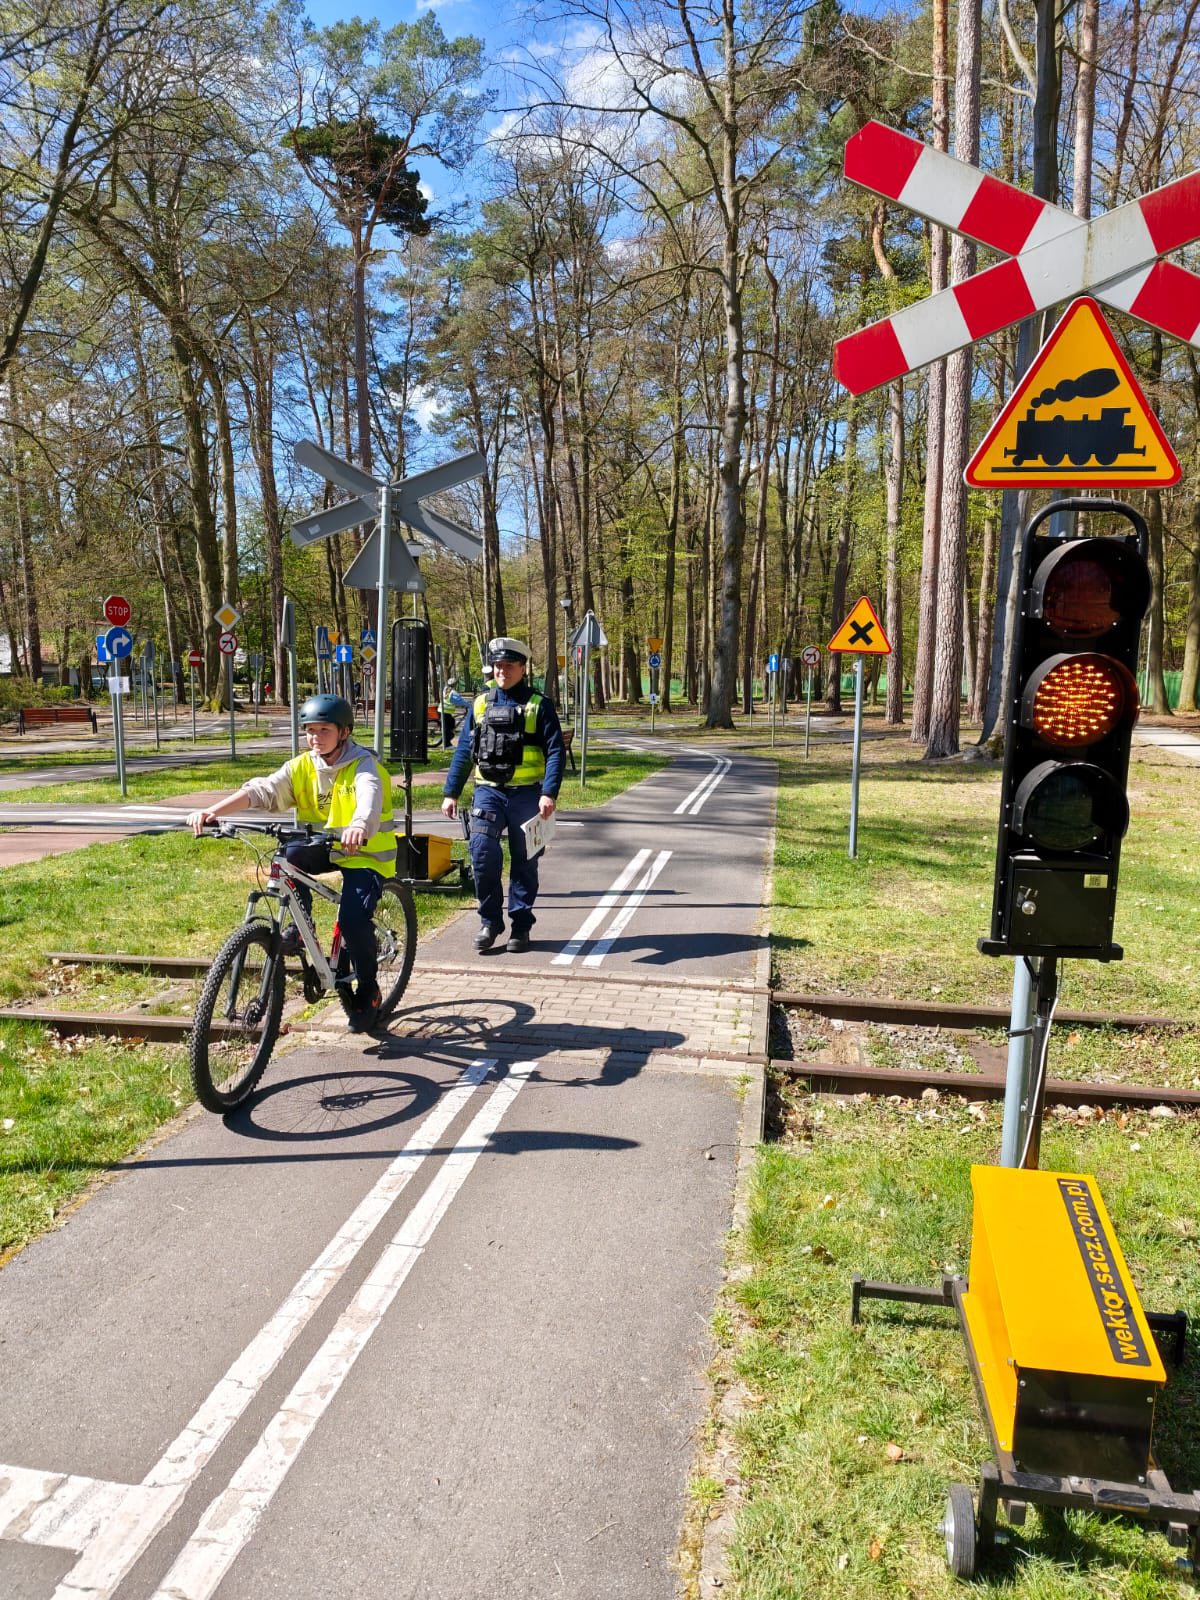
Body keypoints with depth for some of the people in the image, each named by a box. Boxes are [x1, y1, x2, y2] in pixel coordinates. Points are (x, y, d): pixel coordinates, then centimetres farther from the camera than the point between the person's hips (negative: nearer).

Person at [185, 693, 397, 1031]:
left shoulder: (363, 766, -19)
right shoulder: (302, 766, -4)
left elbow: (369, 800, -41)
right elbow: (261, 790, -17)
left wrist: (359, 826, -65)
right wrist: (212, 810, -34)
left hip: (366, 853, -5)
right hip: (325, 847, 5)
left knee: (353, 921, -24)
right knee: (288, 853, -26)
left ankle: (367, 991, 3)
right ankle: (300, 924, -2)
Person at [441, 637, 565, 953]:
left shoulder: (538, 705, 1)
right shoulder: (481, 703, 10)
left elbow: (555, 751, -5)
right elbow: (463, 750, 13)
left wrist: (549, 793, -17)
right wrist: (451, 792, 8)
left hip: (526, 794, -2)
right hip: (488, 791, 2)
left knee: (524, 862, 6)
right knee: (482, 850, -16)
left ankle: (520, 927, 18)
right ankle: (490, 920, 0)